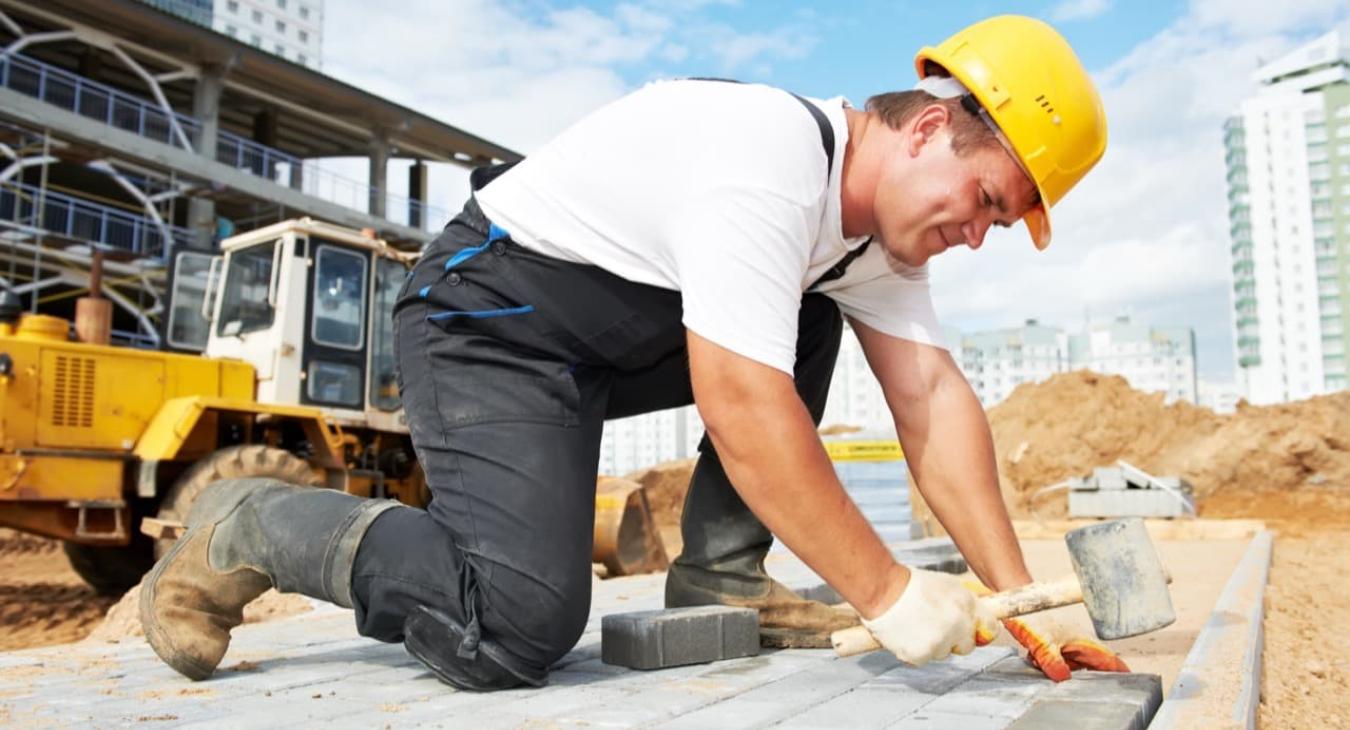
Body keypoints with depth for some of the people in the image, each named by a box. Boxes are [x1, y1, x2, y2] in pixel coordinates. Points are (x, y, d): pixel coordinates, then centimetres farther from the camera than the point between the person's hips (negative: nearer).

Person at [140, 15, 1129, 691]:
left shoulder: (879, 213, 3)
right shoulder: (769, 160, -26)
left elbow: (933, 396, -1)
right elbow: (741, 405, -32)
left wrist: (1015, 592, -8)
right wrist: (889, 594, -25)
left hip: (621, 338, 9)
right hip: (491, 319, -9)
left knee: (807, 319, 6)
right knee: (519, 628, -23)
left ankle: (718, 575, 4)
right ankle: (249, 532, -2)